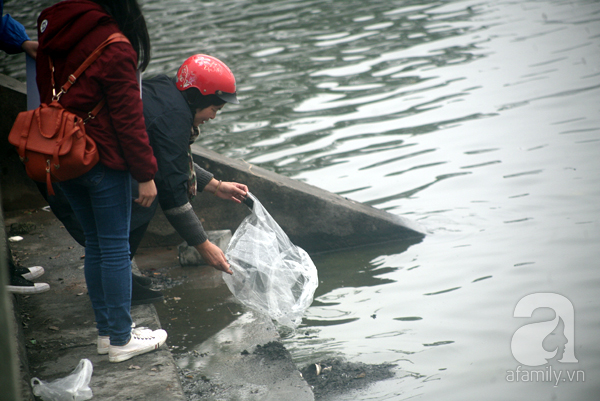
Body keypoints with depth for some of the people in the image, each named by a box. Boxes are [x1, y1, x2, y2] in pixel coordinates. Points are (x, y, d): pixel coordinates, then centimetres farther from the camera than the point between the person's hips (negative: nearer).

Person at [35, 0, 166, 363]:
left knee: (95, 243, 18)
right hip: (103, 161, -7)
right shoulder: (114, 48, -19)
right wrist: (146, 174, -8)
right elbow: (129, 119, -16)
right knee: (115, 247, 4)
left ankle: (106, 331, 27)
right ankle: (121, 340, 13)